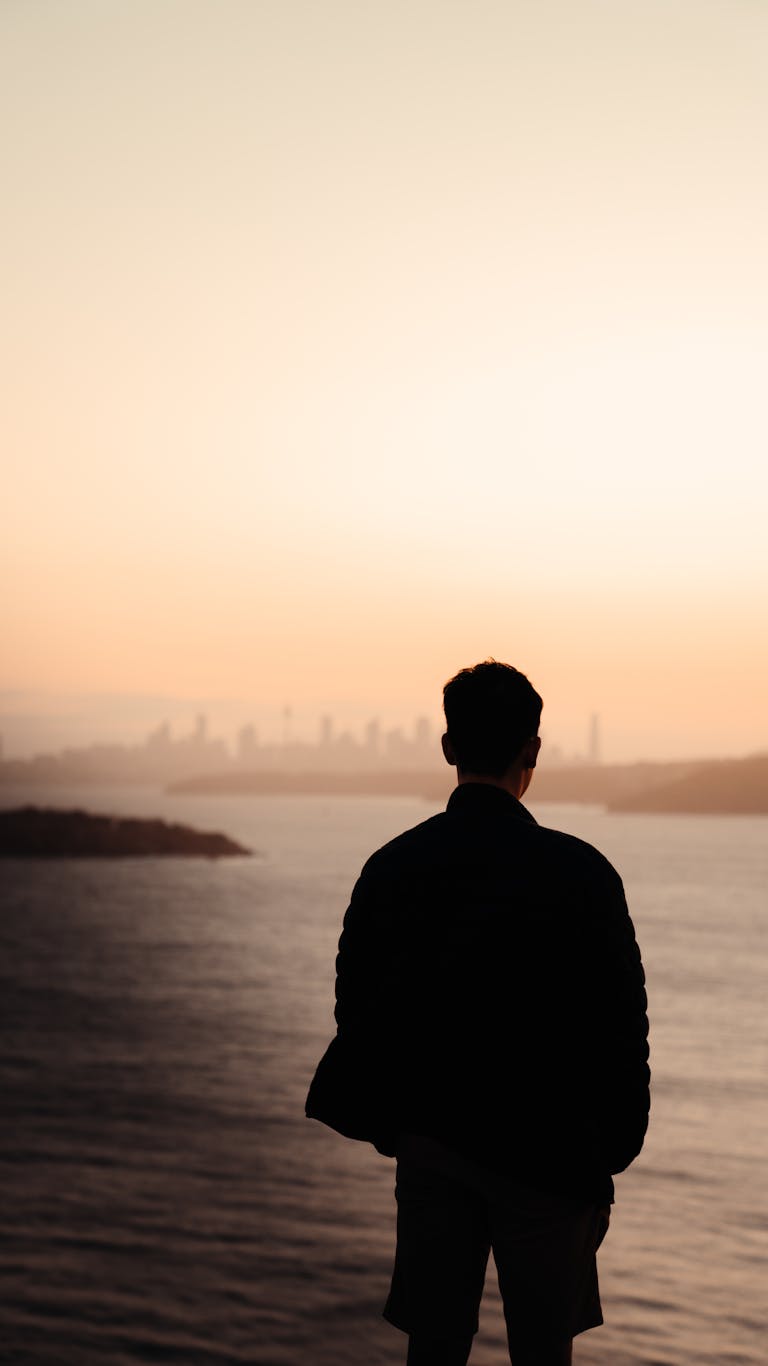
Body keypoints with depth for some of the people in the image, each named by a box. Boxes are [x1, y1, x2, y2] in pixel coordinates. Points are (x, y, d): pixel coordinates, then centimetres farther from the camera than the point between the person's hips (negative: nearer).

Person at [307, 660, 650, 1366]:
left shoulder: (390, 866, -1)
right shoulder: (580, 872, -11)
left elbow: (356, 1011, 5)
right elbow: (622, 1025, -9)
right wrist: (607, 1161, 1)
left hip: (428, 1147, 4)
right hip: (541, 1150, -3)